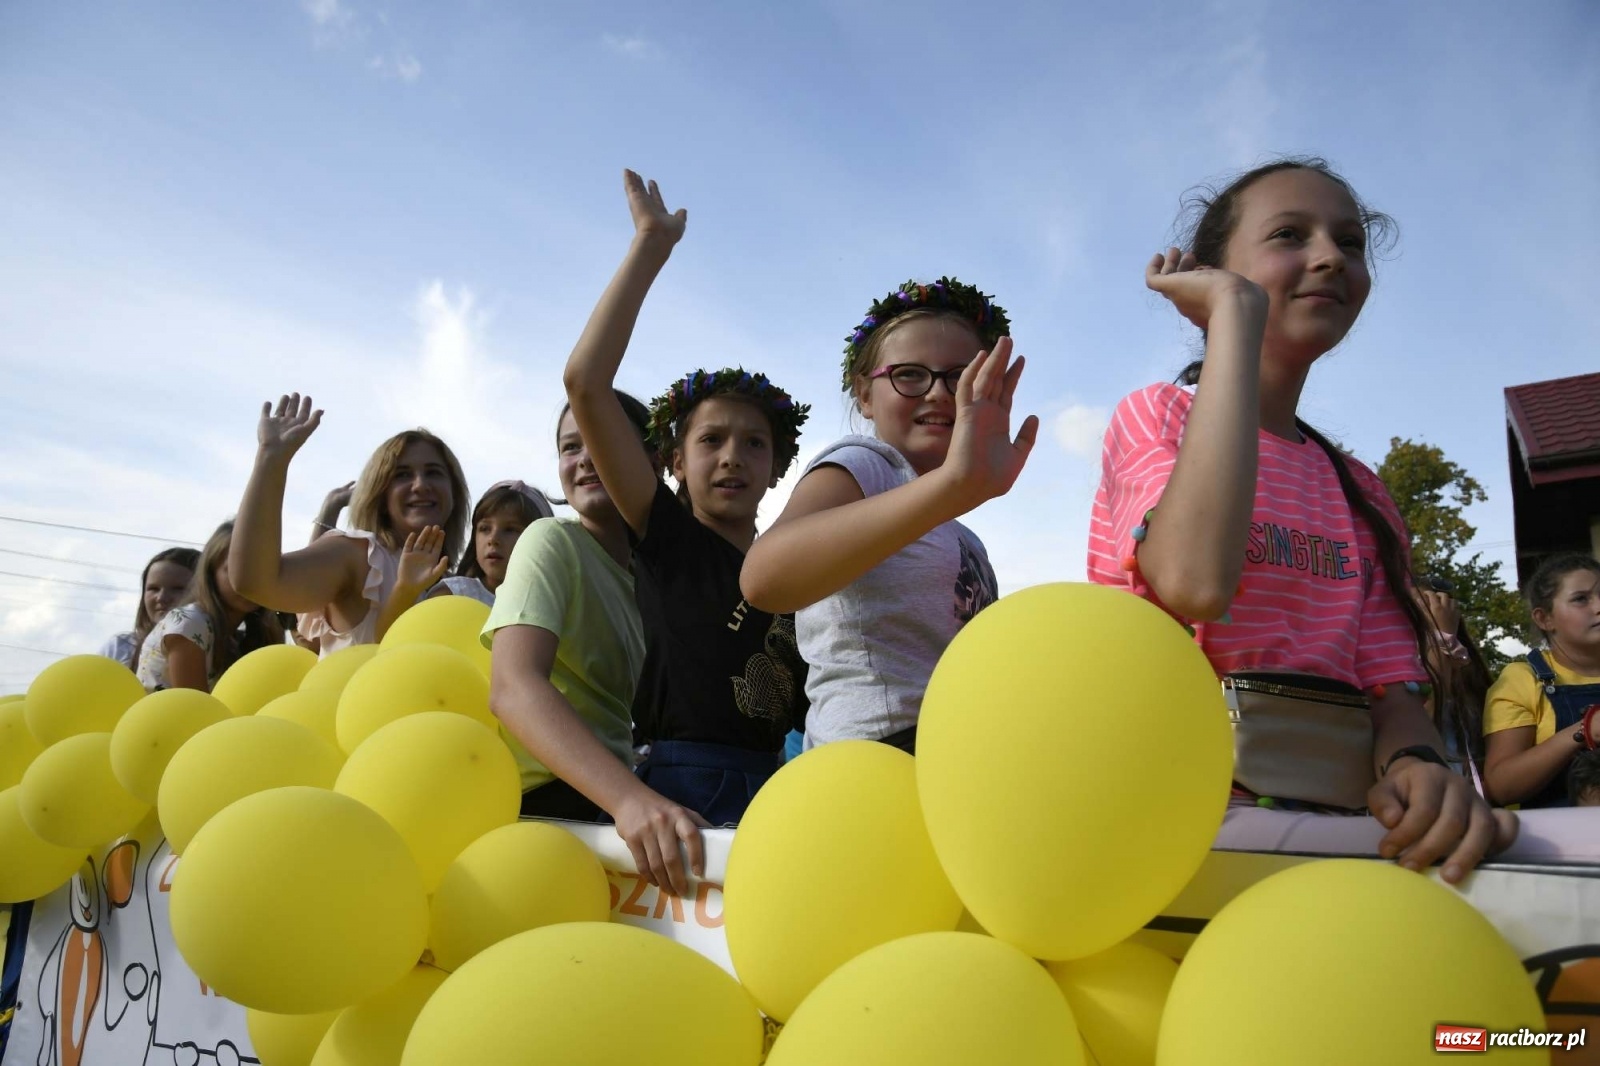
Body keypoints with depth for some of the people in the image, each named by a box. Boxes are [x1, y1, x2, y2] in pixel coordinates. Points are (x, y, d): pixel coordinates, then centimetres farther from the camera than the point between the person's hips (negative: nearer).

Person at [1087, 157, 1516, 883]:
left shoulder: (1361, 495, 15)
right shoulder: (1156, 415, -1)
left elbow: (1391, 690, 5)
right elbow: (1195, 585, -24)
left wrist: (1417, 765, -22)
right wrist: (1237, 312, -16)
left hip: (1323, 815, 5)